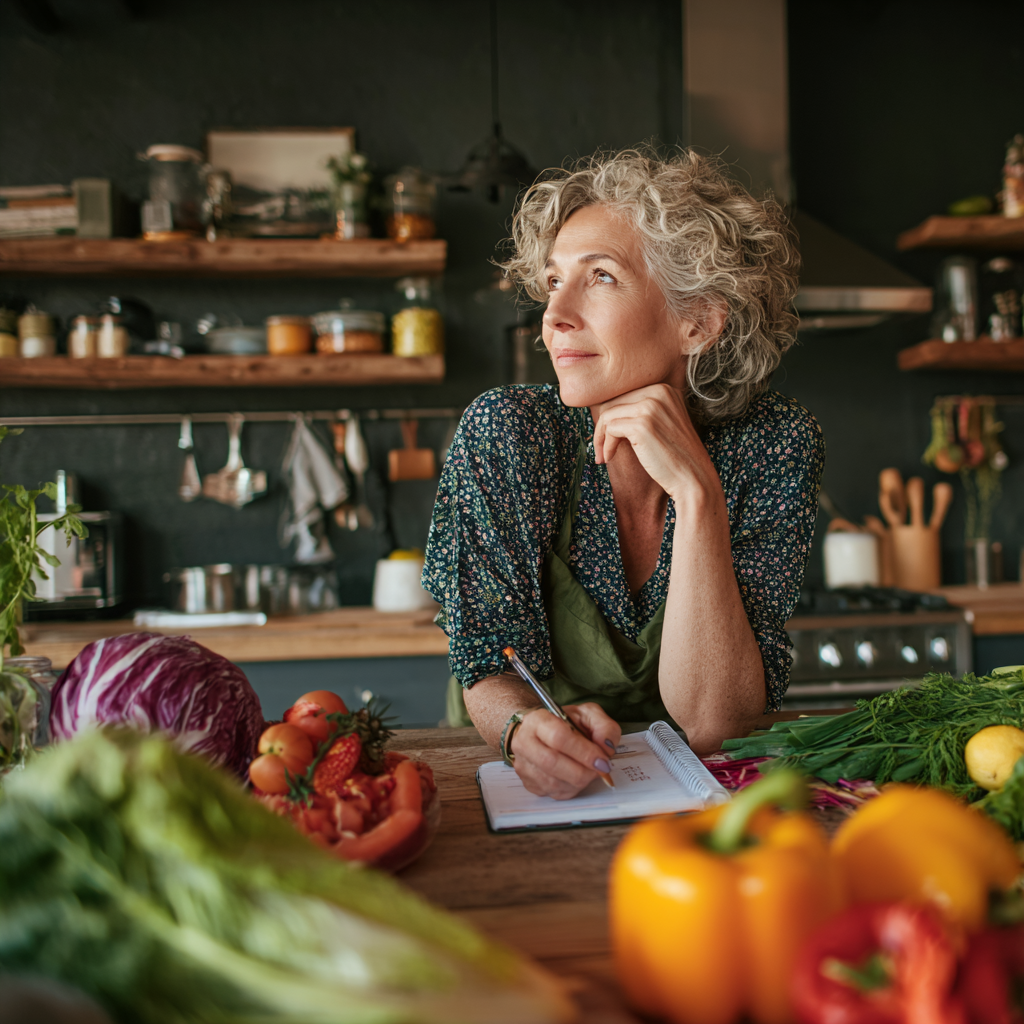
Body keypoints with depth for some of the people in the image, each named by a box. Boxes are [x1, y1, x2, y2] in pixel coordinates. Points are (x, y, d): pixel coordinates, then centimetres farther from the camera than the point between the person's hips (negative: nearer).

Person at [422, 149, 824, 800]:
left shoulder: (777, 447, -15)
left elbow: (712, 724, -21)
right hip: (535, 793, 1)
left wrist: (695, 491, -30)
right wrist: (528, 727, -33)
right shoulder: (505, 434, -15)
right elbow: (489, 668, -11)